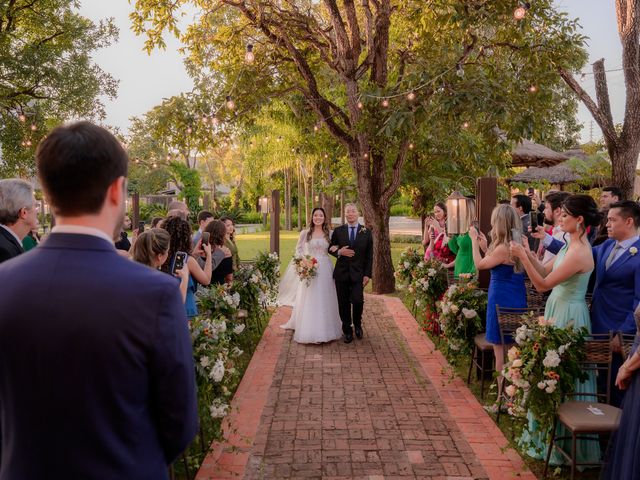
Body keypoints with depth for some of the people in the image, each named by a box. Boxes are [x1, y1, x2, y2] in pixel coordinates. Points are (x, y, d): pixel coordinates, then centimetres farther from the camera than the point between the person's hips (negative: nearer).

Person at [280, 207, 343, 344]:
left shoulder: (330, 234, 5)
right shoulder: (305, 233, 1)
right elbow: (298, 250, 5)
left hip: (325, 270, 1)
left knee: (324, 300, 6)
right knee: (308, 300, 1)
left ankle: (325, 330, 18)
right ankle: (308, 331, 10)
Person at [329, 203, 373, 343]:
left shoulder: (366, 232, 2)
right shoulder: (338, 231, 3)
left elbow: (369, 256, 3)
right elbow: (331, 249, 10)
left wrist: (367, 274, -3)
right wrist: (339, 252, -12)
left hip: (358, 274, -1)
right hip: (341, 273, 1)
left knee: (358, 300, -11)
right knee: (344, 303, 5)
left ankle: (357, 325, 18)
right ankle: (347, 330, 22)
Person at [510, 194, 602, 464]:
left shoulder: (578, 252, -24)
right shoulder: (571, 245, 7)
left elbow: (543, 285, -24)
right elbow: (546, 272, 10)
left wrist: (522, 257, -25)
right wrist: (528, 253, -1)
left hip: (568, 316, -9)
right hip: (559, 311, 9)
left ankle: (562, 443, 21)